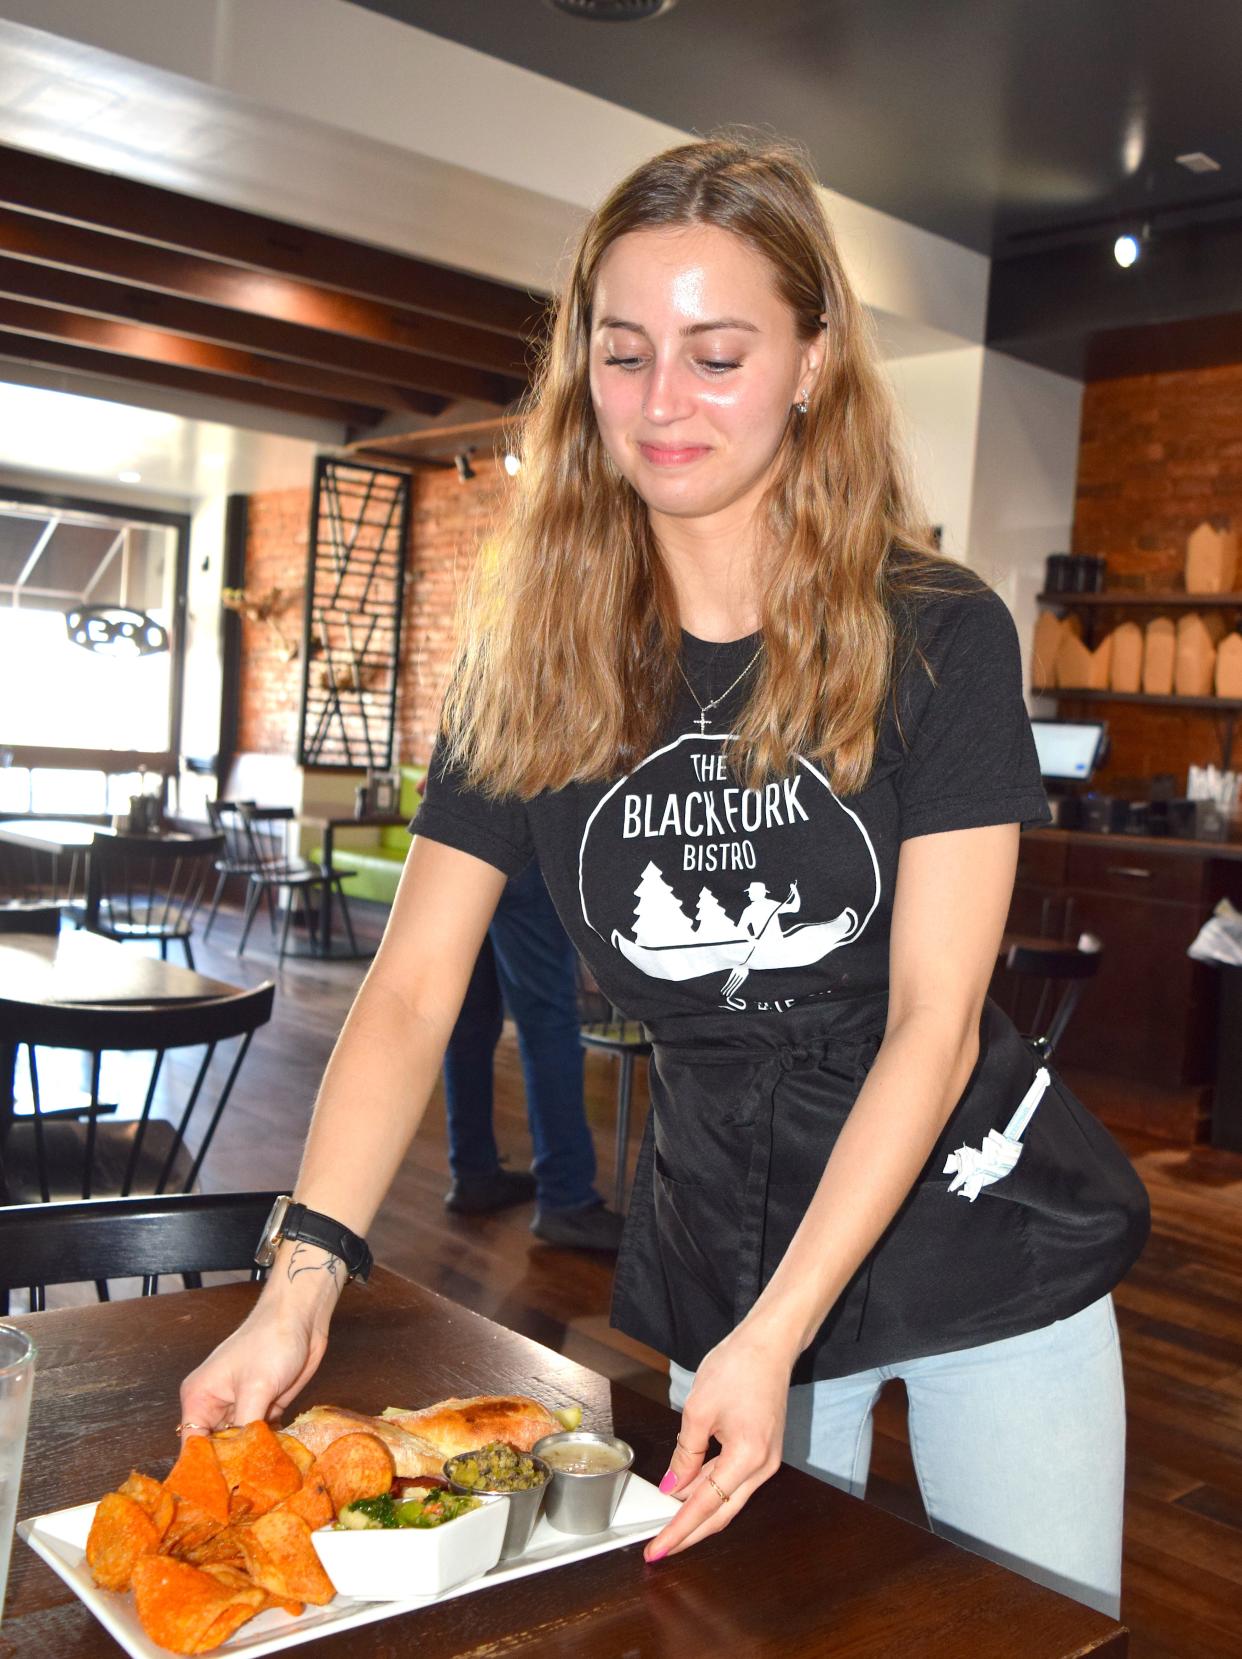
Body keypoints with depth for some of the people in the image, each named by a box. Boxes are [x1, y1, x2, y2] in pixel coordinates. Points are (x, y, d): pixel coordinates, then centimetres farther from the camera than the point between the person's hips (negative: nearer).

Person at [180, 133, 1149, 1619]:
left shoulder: (936, 637, -14)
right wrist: (300, 1285, -22)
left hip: (988, 1254, -1)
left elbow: (935, 1019, -19)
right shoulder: (533, 669, -6)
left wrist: (772, 1338, -26)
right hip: (712, 1257, 2)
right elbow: (412, 991, -10)